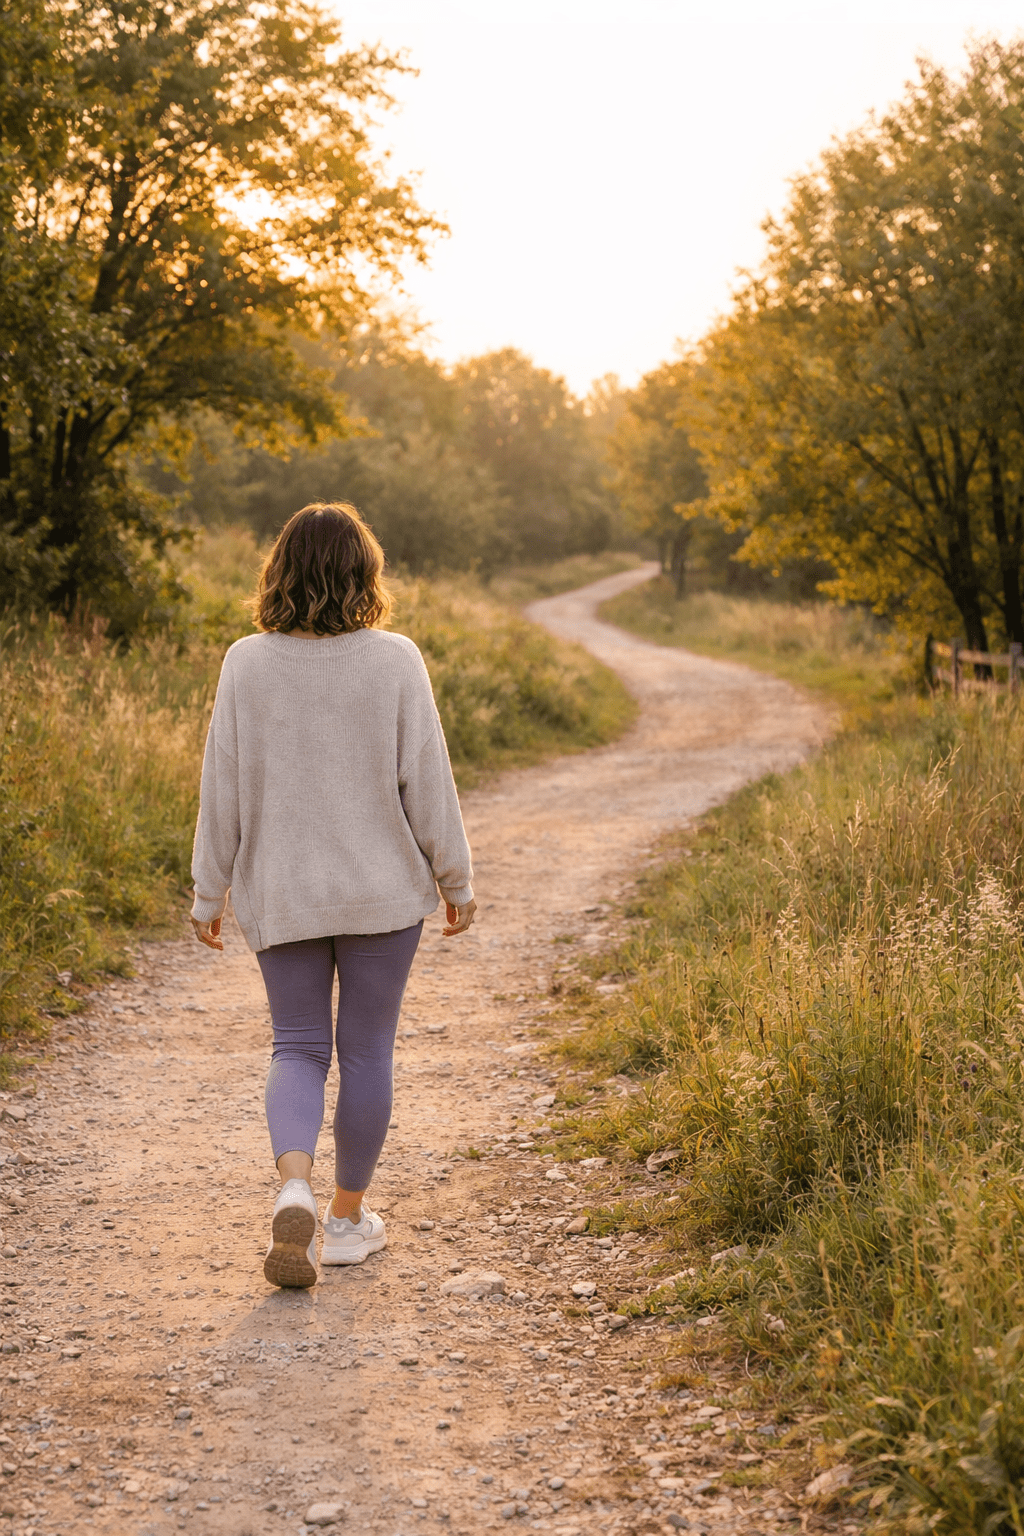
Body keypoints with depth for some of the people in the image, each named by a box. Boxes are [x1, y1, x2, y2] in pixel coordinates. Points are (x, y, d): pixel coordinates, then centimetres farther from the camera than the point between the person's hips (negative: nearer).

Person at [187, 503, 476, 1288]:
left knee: (298, 1048, 12)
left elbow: (223, 789, -2)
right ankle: (348, 1216, 21)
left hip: (282, 894, 1)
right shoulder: (395, 662, -10)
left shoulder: (247, 665, -6)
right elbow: (427, 782, -7)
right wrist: (456, 879, 4)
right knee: (366, 1049, 11)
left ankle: (295, 1186, -12)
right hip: (382, 891, -1)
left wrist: (210, 893, 7)